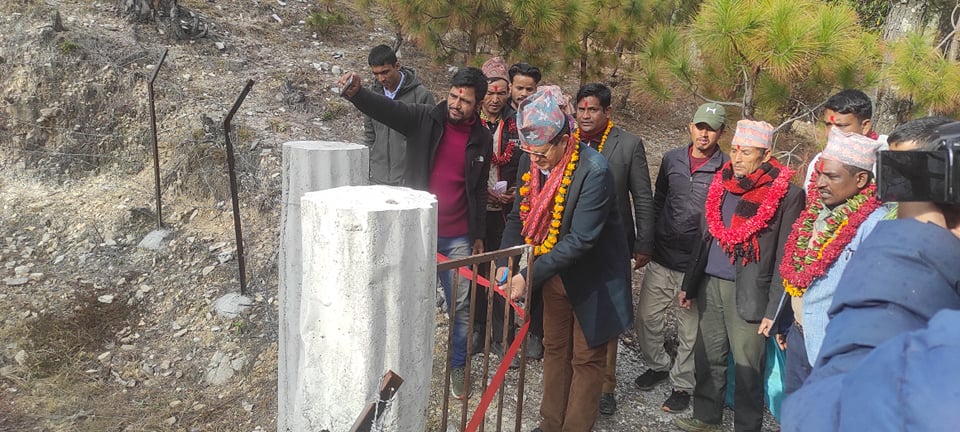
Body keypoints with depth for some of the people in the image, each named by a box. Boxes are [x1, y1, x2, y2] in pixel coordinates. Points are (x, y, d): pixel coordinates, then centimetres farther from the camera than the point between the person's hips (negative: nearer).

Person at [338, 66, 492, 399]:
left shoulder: (482, 139, 1)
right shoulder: (424, 119, -6)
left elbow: (479, 190, 10)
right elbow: (384, 108, -23)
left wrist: (479, 235, 13)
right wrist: (355, 93, -43)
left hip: (458, 238, 2)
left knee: (461, 307, 9)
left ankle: (458, 367, 29)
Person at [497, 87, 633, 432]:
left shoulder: (593, 172, -29)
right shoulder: (531, 159, -9)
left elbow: (580, 239, -30)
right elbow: (520, 215, 1)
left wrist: (530, 276, -32)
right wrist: (505, 262, -13)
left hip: (591, 275, -6)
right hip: (554, 271, 7)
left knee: (586, 358, 8)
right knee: (554, 350, 18)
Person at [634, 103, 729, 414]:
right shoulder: (671, 159, 3)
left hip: (698, 265, -4)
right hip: (661, 259, 4)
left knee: (689, 330, 9)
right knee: (646, 317, 11)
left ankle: (682, 384, 27)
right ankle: (658, 364, 35)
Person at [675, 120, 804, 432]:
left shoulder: (786, 195, -10)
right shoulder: (720, 184, 7)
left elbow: (784, 258, -11)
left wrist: (774, 310, -13)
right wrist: (689, 283, 15)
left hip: (748, 293, -6)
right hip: (710, 284, 6)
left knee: (747, 367, 1)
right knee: (707, 357, 15)